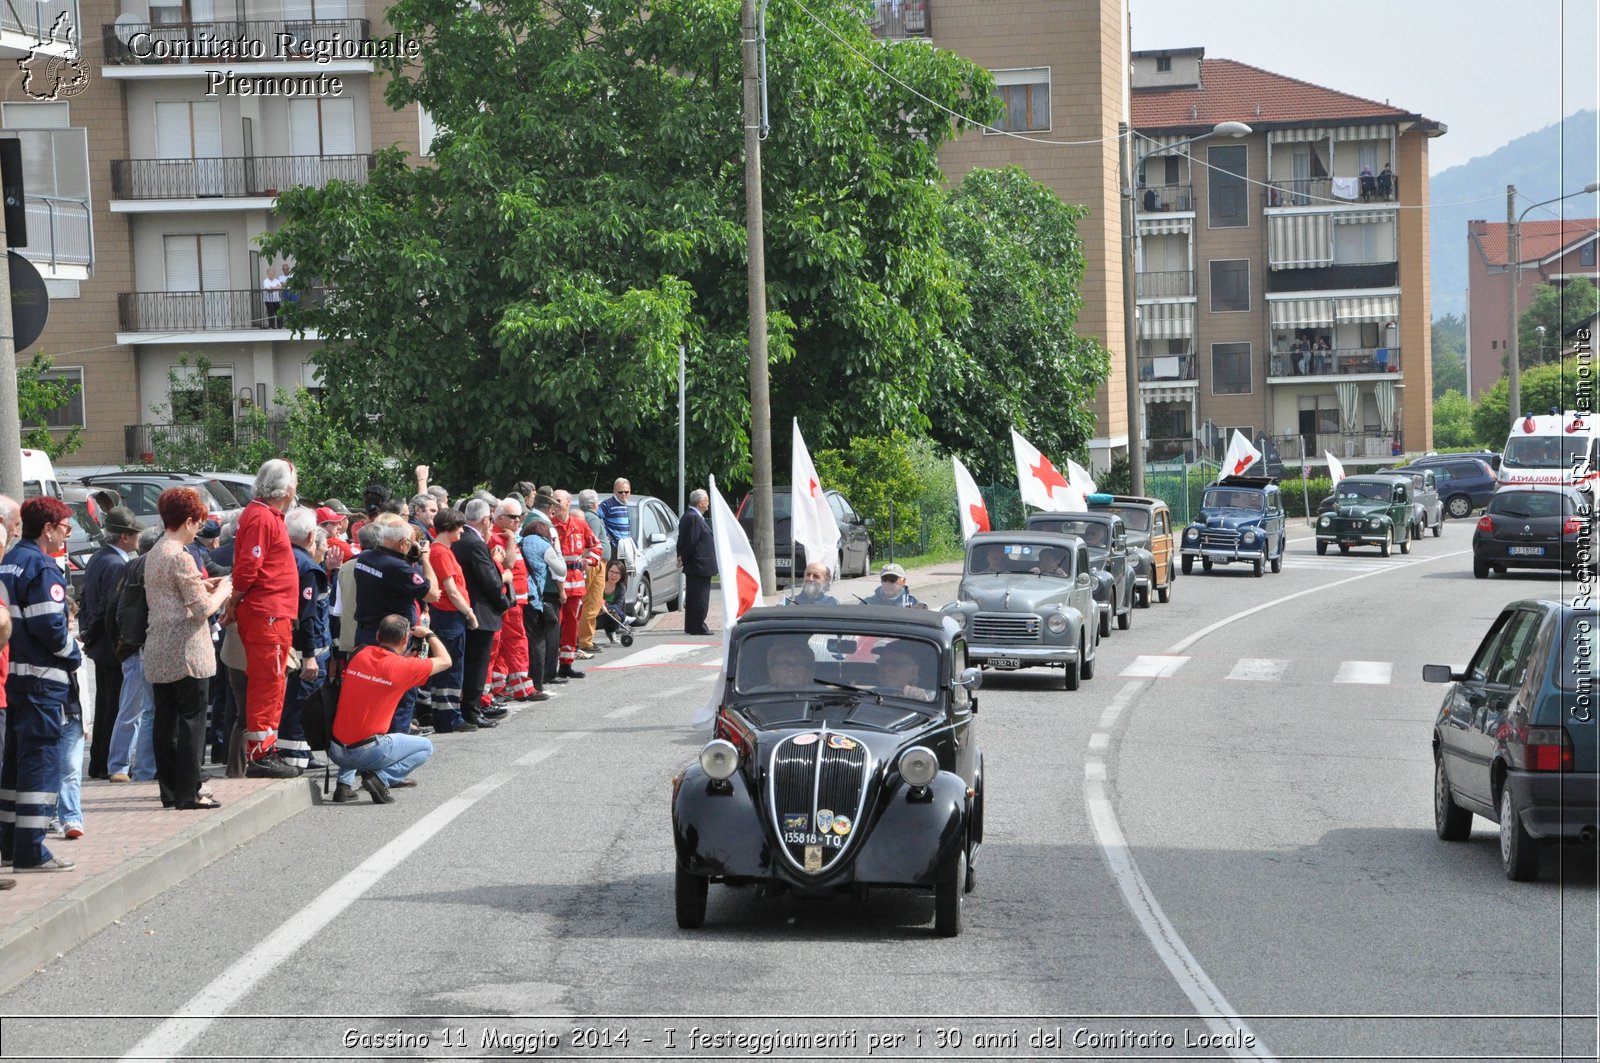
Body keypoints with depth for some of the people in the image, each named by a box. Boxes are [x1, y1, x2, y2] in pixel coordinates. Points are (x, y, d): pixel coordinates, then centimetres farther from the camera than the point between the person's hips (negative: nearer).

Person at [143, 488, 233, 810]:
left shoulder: (154, 554, 13)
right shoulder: (180, 558, -15)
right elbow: (203, 609, -15)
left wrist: (200, 585, 16)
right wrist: (222, 591, 2)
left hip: (157, 651, 9)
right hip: (186, 653, -9)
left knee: (165, 721, 10)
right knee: (191, 721, -3)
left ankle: (170, 791, 14)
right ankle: (188, 792, -3)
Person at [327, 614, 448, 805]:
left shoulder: (359, 655, 3)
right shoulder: (402, 667, -10)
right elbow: (445, 660, 6)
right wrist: (428, 634, 22)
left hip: (335, 751, 6)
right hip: (366, 752, -6)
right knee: (425, 747, 15)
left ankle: (344, 783, 19)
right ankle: (381, 778, -6)